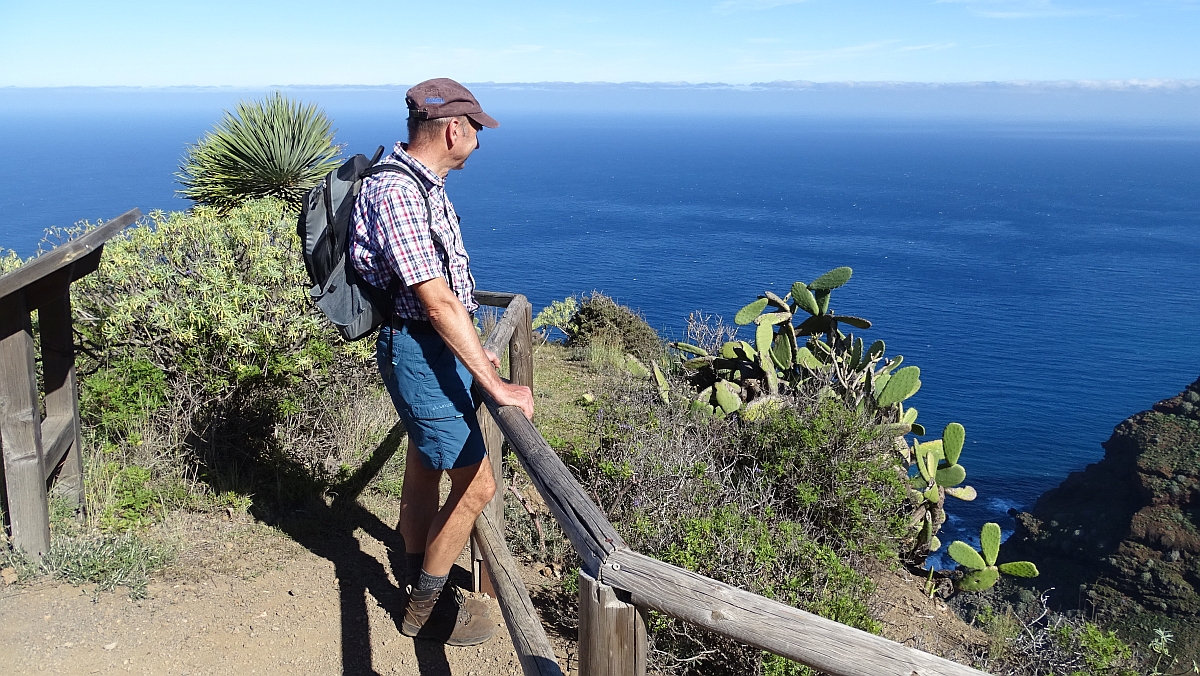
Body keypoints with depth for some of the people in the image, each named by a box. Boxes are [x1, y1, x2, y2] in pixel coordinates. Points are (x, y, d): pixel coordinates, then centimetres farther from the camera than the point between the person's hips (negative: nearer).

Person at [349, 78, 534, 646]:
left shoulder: (422, 184, 9)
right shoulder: (396, 192, -24)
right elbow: (438, 301, -28)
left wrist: (471, 348, 22)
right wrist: (495, 384, -26)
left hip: (437, 344, 10)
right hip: (419, 349, -10)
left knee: (424, 472, 21)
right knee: (475, 483, -5)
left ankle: (421, 590, 38)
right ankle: (424, 609, 13)